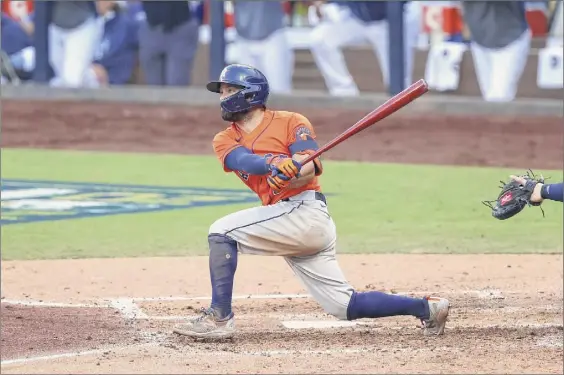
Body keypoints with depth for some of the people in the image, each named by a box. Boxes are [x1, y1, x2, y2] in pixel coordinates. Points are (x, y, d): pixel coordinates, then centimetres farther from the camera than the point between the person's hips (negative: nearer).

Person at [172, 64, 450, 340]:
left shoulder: (290, 122, 1)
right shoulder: (225, 140, 15)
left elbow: (312, 168, -13)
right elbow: (243, 160, -8)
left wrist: (287, 174, -35)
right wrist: (275, 163, -30)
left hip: (307, 212, -7)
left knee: (222, 232, -17)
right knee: (346, 306, 6)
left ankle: (219, 318, -18)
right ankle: (425, 308, 16)